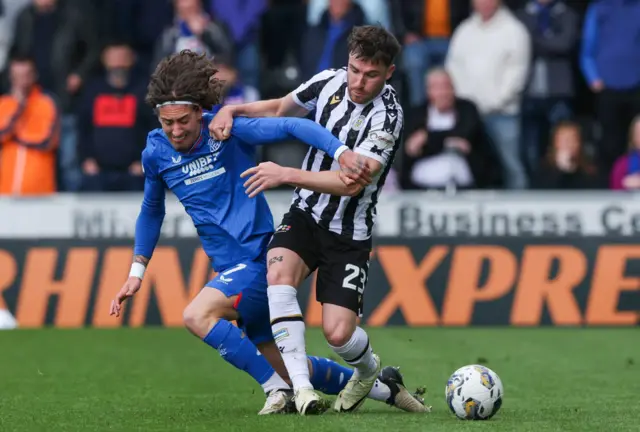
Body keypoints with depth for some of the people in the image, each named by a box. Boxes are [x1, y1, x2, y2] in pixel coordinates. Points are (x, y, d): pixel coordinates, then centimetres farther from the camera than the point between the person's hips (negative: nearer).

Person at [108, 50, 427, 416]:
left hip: (260, 260, -7)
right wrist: (137, 272, 18)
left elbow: (292, 126, -20)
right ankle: (382, 388, 31)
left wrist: (342, 153, -35)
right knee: (283, 367, 12)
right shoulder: (156, 152, 4)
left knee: (197, 315, -29)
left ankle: (280, 391, -18)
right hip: (231, 269, 7)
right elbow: (152, 211, 20)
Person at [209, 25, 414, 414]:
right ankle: (300, 388, -26)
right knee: (279, 273, -28)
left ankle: (368, 369, 26)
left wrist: (286, 175, -32)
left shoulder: (387, 116, -20)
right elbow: (278, 108, 16)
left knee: (338, 334, -12)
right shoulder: (330, 82, -4)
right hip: (306, 214, 4)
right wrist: (232, 110, -1)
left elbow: (350, 182, -27)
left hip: (349, 234, -4)